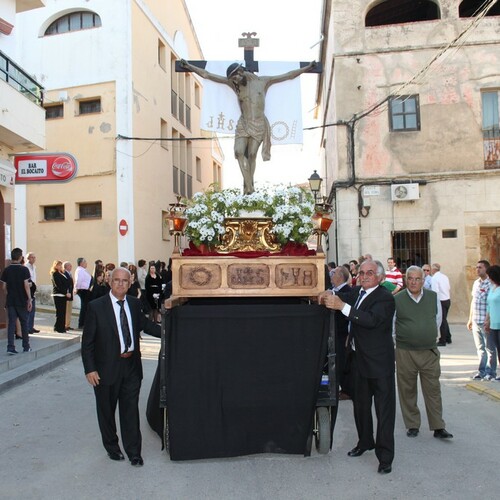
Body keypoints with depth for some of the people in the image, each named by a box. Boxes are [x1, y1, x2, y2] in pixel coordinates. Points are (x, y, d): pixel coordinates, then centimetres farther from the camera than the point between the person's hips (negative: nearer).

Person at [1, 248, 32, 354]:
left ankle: (10, 347, -3)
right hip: (22, 301, -2)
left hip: (10, 301, 3)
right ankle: (26, 346, 16)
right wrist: (29, 299, -9)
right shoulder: (24, 269, -9)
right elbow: (26, 285, -13)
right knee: (24, 323, 8)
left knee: (11, 323, 4)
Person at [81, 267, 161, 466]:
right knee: (106, 410, 15)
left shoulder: (134, 303, 1)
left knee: (131, 410, 8)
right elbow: (87, 341, -9)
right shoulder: (96, 306, -11)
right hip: (107, 367, -2)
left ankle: (134, 452, 21)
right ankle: (112, 447, 35)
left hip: (131, 366, 3)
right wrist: (90, 369, -13)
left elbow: (144, 324, 16)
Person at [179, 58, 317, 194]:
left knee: (252, 154, -5)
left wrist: (307, 68, 9)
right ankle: (249, 185, -14)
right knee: (239, 151, -16)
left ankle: (248, 186, 4)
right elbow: (207, 75, 3)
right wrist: (190, 67, 1)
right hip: (243, 124, 1)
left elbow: (288, 75, 8)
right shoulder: (234, 84, 3)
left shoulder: (262, 81, 2)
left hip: (259, 125, -1)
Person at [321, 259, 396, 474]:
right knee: (360, 404, 21)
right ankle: (365, 442, 40)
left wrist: (342, 306, -38)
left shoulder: (385, 298, -18)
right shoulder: (356, 292, 8)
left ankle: (385, 456, 9)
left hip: (379, 362, -8)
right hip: (359, 359, 8)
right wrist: (328, 298, -21)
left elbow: (372, 320, -32)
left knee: (384, 410, 0)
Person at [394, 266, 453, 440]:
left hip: (430, 351, 2)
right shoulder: (397, 300, -6)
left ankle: (438, 427, 14)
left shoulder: (433, 297, 2)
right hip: (405, 352, -1)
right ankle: (412, 426, 21)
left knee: (433, 390, 4)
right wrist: (405, 337, 8)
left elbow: (438, 319, 17)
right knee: (407, 390, 7)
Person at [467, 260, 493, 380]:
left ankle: (488, 371, 12)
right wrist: (470, 319, 19)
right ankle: (482, 371, 23)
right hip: (475, 321, 7)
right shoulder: (475, 283, 11)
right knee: (480, 347, 14)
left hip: (486, 322, -7)